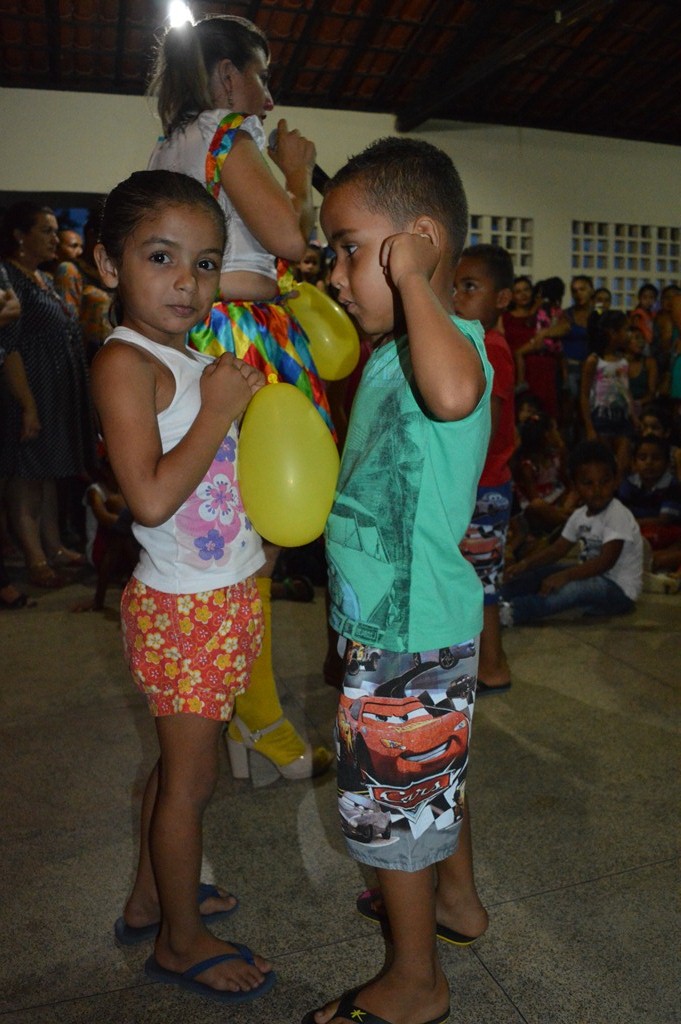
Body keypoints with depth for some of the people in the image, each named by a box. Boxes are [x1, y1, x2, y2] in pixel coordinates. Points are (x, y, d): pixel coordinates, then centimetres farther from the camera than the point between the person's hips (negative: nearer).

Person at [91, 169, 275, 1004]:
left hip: (225, 596, 8)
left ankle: (149, 899, 42)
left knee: (181, 764, 21)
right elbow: (152, 496, -27)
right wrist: (220, 409, -21)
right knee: (189, 776, 8)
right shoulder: (125, 362, -17)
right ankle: (180, 943, 30)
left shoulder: (199, 356, 10)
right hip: (182, 605, -8)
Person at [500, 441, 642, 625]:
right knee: (539, 572, 1)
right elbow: (558, 548, 6)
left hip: (620, 591, -9)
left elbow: (606, 560, -29)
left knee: (574, 587, -35)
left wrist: (565, 575, -38)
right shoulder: (580, 515, 6)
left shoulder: (618, 515, -19)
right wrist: (525, 564, -10)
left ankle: (513, 613, -40)